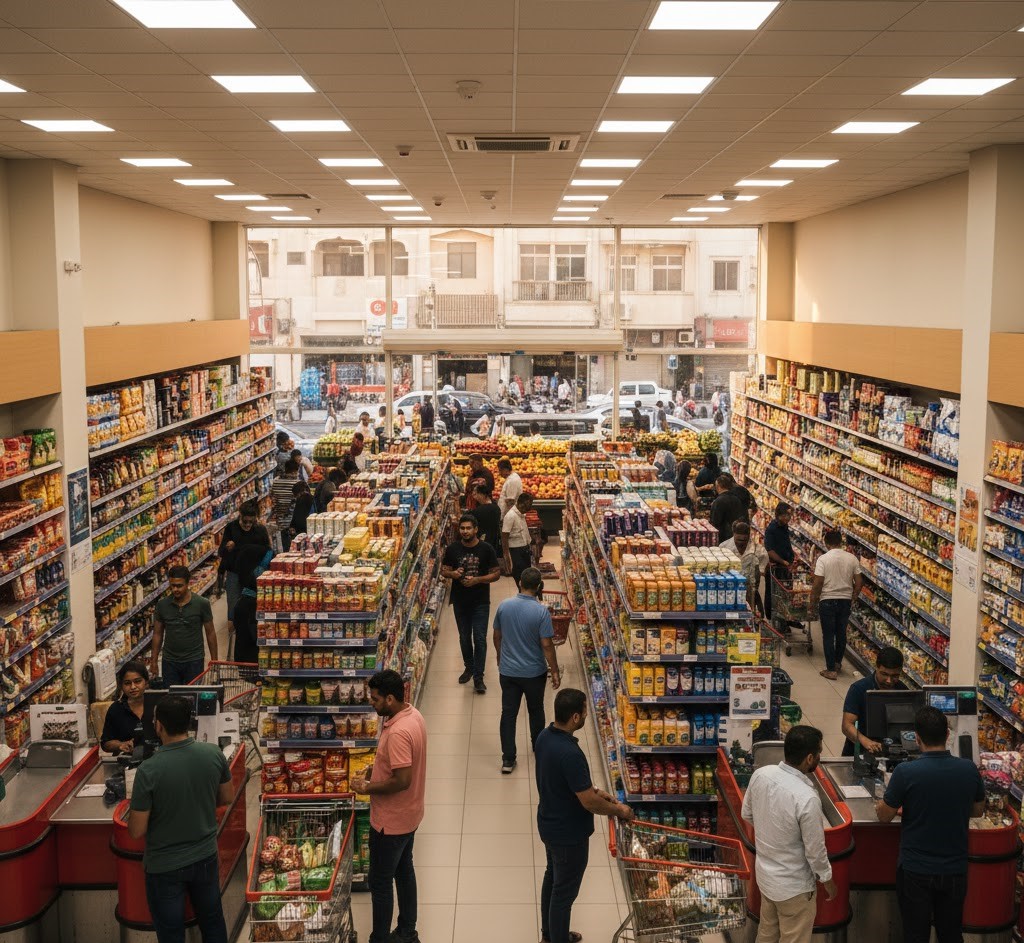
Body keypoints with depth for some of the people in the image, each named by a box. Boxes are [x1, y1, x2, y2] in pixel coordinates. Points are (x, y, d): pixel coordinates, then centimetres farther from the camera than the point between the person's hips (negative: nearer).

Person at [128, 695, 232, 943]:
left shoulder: (148, 771, -26)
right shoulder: (214, 754, -14)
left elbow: (136, 831, -17)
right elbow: (227, 797, 3)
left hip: (165, 866, -3)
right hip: (206, 857, 4)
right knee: (212, 921, 24)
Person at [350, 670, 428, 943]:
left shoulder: (398, 732, -32)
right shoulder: (413, 714, -2)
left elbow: (402, 780, -31)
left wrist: (368, 788, -19)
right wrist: (377, 768, 6)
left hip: (391, 821, -10)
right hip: (409, 814, 10)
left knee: (380, 881, 7)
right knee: (404, 870, 22)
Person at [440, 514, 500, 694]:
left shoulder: (486, 549, -10)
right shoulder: (452, 549, -3)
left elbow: (495, 574, -6)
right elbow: (443, 571, 6)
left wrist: (477, 580, -21)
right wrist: (453, 574, -17)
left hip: (481, 602, -3)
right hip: (460, 601, 3)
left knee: (480, 639, -4)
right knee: (464, 637, 16)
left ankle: (478, 677, 2)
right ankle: (469, 667, 36)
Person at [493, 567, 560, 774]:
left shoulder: (504, 606, -7)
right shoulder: (541, 611, -19)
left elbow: (497, 636, 5)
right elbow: (546, 645, -18)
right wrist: (555, 672, -7)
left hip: (507, 671, 2)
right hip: (534, 672, -2)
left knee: (508, 713, 8)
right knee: (536, 710, 20)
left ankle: (508, 759, 8)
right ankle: (538, 748, 39)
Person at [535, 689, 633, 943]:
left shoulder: (544, 736, -8)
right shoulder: (570, 753, -36)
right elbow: (589, 802, -27)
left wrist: (593, 789, 9)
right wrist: (619, 810, -10)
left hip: (549, 824, 9)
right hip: (568, 833, -9)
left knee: (552, 878, 27)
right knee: (564, 892, 10)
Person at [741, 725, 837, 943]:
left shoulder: (760, 774, -15)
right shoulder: (807, 798, -34)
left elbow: (748, 814, 4)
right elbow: (815, 850, -20)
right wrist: (827, 879, -1)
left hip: (765, 872, 6)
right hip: (793, 885, -6)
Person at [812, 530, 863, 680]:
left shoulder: (823, 559, -13)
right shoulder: (852, 558, -1)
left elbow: (817, 583, -14)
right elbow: (858, 582, 2)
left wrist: (813, 602, -2)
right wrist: (853, 598, 17)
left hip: (827, 601, -4)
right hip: (846, 601, 4)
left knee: (828, 635, 3)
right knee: (841, 633, 19)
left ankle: (831, 670, 4)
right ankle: (837, 662, 34)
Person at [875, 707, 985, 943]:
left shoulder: (905, 772, -21)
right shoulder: (969, 769, -10)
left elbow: (884, 816, -8)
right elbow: (978, 811, 8)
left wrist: (880, 806, 13)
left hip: (916, 870, -3)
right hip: (955, 870, 3)